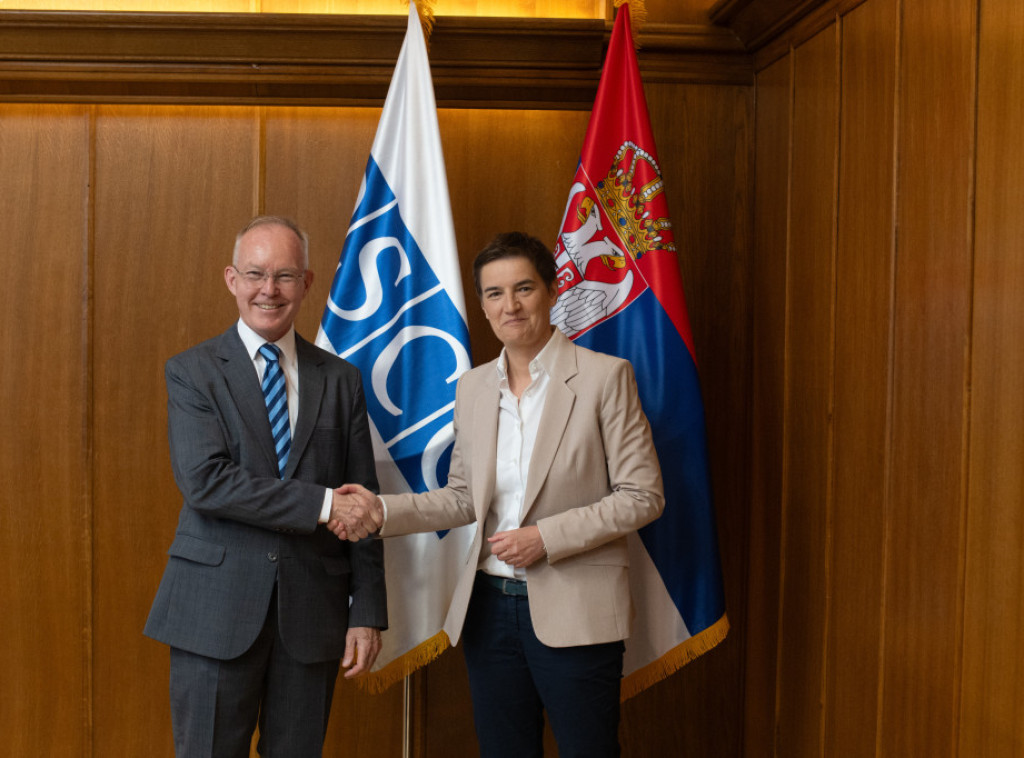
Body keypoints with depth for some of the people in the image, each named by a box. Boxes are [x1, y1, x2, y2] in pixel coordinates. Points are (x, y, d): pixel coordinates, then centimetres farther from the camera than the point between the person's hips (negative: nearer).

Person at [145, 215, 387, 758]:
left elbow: (362, 504, 6)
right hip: (217, 608, -2)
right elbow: (204, 482, -15)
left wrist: (368, 613, 1)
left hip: (312, 610, 3)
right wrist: (321, 504, -18)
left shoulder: (341, 380, 7)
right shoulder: (191, 372, -1)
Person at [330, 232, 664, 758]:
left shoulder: (604, 376, -7)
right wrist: (382, 511, -1)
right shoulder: (472, 387, 9)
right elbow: (463, 497, 14)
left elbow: (642, 496, -8)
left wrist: (545, 537, -16)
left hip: (574, 612, -4)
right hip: (489, 606, 5)